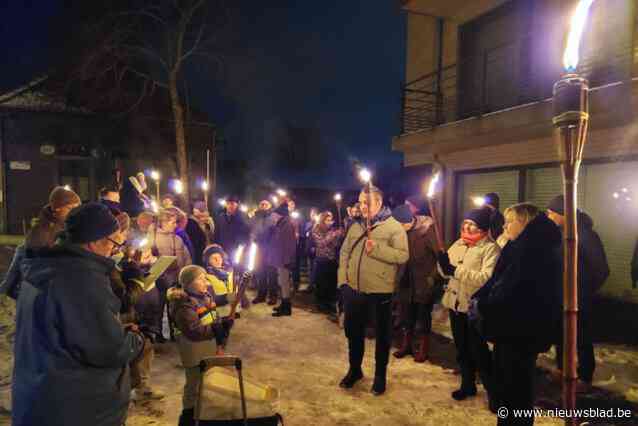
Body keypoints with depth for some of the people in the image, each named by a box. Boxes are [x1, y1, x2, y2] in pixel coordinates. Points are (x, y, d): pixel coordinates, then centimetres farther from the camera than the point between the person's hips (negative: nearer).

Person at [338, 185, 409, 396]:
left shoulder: (394, 227, -8)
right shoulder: (356, 226, 9)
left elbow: (402, 256, -17)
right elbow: (344, 252, 11)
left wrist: (376, 249, -27)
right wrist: (343, 278, 2)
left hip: (380, 292, -5)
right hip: (353, 290, 5)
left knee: (382, 335, 11)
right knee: (353, 331, 18)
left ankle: (380, 375, 31)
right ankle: (354, 369, 39)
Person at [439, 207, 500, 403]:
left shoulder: (490, 248, -11)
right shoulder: (458, 244, 10)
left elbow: (486, 278, -24)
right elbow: (446, 272, 9)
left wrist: (456, 271, -26)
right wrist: (444, 263, -13)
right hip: (455, 303, 7)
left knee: (478, 350, 3)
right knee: (462, 349, 18)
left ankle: (492, 389, 22)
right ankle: (468, 385, 35)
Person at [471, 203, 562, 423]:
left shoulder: (535, 248, -18)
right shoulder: (520, 246, 13)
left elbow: (510, 287, -24)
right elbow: (497, 280, 11)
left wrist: (482, 307, -15)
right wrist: (477, 299, -1)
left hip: (522, 330, -10)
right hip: (511, 327, 10)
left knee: (517, 385, 3)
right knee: (504, 379, 20)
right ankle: (507, 417, 34)